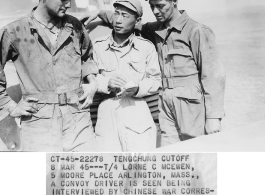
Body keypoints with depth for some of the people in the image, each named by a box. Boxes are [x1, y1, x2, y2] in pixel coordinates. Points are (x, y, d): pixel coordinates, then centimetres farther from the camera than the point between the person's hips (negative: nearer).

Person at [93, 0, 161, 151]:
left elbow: (156, 81, 5)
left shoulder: (146, 47, 1)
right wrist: (106, 83, -12)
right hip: (107, 114, 2)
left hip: (137, 114, -1)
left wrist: (138, 88, -13)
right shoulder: (98, 46, 6)